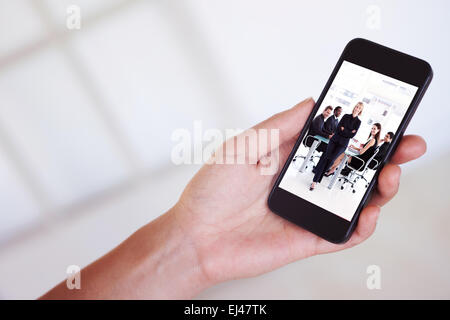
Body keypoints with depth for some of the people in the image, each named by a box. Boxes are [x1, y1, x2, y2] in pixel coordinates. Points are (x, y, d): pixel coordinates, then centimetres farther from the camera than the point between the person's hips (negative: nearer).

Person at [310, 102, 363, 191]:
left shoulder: (358, 122, 5)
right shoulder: (346, 116, 10)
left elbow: (352, 135, -5)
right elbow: (338, 127, -1)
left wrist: (343, 129, -7)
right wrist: (348, 132, -9)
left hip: (343, 143, -1)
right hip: (335, 140, 1)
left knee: (331, 159, -16)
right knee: (326, 157, -14)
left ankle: (316, 181, -11)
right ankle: (315, 180, -17)